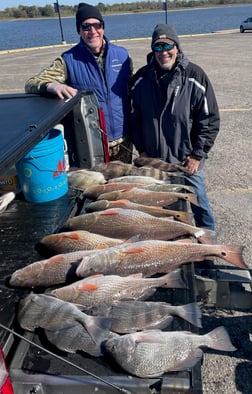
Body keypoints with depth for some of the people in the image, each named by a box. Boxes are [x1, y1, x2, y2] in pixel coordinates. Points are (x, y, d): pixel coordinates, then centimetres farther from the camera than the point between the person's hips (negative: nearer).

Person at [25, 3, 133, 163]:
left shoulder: (122, 54, 0)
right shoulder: (68, 60, -8)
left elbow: (131, 90, 9)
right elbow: (31, 84, -13)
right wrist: (52, 86, -36)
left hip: (123, 141, 3)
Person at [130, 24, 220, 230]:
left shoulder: (195, 76, -10)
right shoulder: (142, 78, -1)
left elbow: (210, 120, -8)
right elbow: (135, 116, 8)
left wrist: (197, 155, -10)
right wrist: (141, 149, 4)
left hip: (187, 161, -3)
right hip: (153, 160, 3)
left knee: (199, 206, 9)